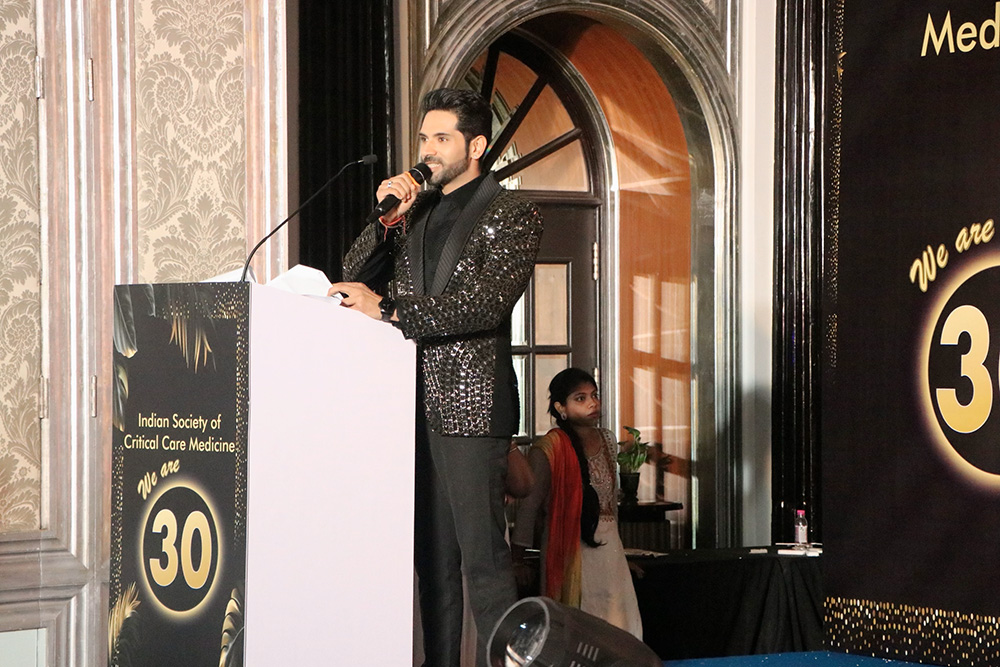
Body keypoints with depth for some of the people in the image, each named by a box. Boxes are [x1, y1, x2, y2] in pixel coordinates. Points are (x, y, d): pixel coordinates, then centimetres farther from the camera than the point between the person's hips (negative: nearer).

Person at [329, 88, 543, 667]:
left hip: (471, 405, -6)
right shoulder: (416, 210, 19)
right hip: (415, 402, 6)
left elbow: (484, 303, -14)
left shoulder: (513, 215, -1)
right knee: (432, 559, 8)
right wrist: (384, 218, -1)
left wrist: (386, 308, -19)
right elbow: (353, 275, 15)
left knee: (483, 559, -9)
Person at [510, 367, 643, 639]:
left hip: (607, 545, 6)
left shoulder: (607, 440, 10)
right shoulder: (548, 449, -12)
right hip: (570, 549, -6)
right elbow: (529, 507, -11)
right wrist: (518, 561, -12)